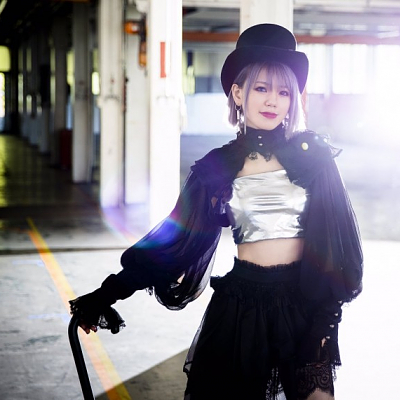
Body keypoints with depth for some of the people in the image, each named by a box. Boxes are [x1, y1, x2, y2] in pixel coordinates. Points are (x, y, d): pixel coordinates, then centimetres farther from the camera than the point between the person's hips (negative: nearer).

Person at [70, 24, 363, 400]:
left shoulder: (313, 155, -2)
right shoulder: (217, 166, 2)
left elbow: (337, 234, 0)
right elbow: (174, 236, 2)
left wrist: (328, 311, -3)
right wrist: (107, 294, -1)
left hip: (305, 301, -1)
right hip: (241, 302, 1)